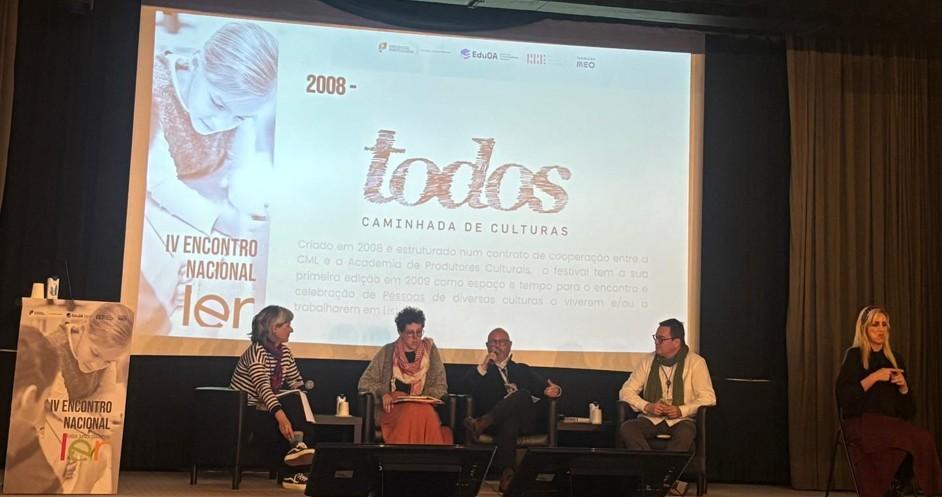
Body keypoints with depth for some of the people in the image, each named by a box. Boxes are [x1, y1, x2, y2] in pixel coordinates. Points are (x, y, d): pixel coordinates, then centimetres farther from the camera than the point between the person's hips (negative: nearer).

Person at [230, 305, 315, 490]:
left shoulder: (284, 351, 6)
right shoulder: (256, 351, -18)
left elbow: (297, 383, 8)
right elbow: (263, 387, -32)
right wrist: (281, 416, -45)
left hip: (266, 409, 7)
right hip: (244, 411, -7)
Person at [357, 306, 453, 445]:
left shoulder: (430, 350, 9)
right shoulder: (387, 351, 6)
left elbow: (440, 386, 11)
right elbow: (364, 382, 8)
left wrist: (425, 399, -10)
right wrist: (382, 393, -12)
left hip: (423, 406, 1)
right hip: (392, 407, -1)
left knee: (426, 413, -35)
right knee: (412, 413, -35)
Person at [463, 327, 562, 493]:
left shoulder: (522, 370, 31)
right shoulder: (480, 372, 26)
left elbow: (543, 387, 16)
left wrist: (554, 391, -9)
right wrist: (482, 367, -5)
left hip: (524, 420, 2)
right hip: (496, 421, -1)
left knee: (524, 394, -32)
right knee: (509, 421, -38)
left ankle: (482, 423, -46)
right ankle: (507, 472, -49)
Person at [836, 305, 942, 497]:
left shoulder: (895, 359, 19)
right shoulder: (854, 356, 6)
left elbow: (908, 410, 18)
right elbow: (843, 396, -8)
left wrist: (903, 386, -2)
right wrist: (874, 377, -13)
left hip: (891, 426, 4)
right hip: (861, 424, -4)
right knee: (922, 440, -26)